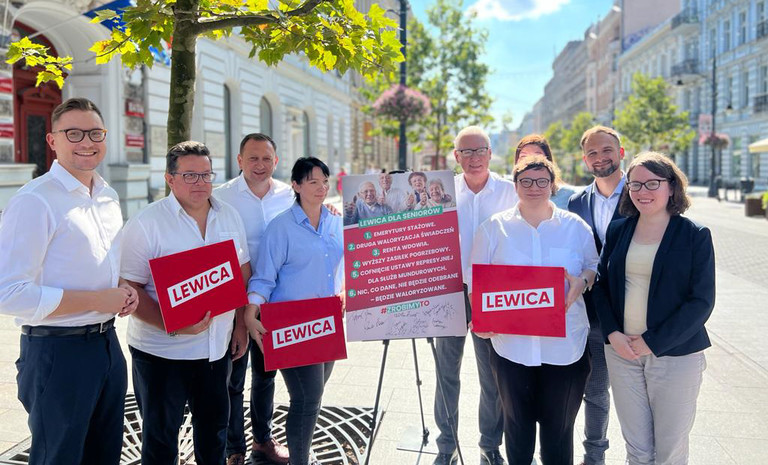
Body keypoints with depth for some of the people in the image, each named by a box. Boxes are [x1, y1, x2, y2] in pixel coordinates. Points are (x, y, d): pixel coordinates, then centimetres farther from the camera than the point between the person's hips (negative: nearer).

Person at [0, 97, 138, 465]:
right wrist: (97, 301, -19)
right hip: (57, 350, -7)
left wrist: (123, 291, 1)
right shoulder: (34, 200, -15)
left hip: (107, 343, 7)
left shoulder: (109, 197, 9)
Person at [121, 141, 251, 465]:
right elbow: (129, 288, -15)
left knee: (215, 424, 20)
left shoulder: (229, 216, 4)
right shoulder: (146, 222, -12)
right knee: (160, 434, 12)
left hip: (217, 346, 5)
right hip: (162, 350, -4)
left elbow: (243, 272, 11)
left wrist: (241, 323, 7)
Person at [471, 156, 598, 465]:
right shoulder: (494, 227, 1)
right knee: (517, 421, 15)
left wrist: (582, 281, -12)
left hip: (564, 344, 0)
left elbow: (594, 265, 11)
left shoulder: (575, 226, 3)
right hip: (511, 344, 0)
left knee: (559, 425, 12)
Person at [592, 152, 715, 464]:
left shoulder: (695, 236, -4)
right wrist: (612, 333, -7)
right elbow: (601, 286, 9)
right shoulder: (617, 231, 6)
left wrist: (652, 342, -14)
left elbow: (701, 301, -9)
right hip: (622, 351, 3)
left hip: (675, 355, -2)